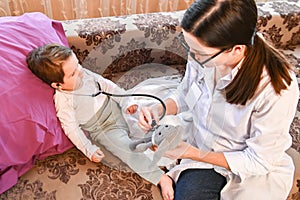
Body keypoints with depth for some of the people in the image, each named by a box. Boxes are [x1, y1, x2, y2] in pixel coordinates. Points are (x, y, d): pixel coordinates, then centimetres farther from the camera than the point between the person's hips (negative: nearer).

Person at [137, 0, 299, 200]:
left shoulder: (276, 88, -29)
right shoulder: (204, 52, -17)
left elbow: (258, 161, -17)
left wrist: (192, 153, -18)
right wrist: (158, 110, -15)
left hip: (253, 173, -2)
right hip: (202, 150, 3)